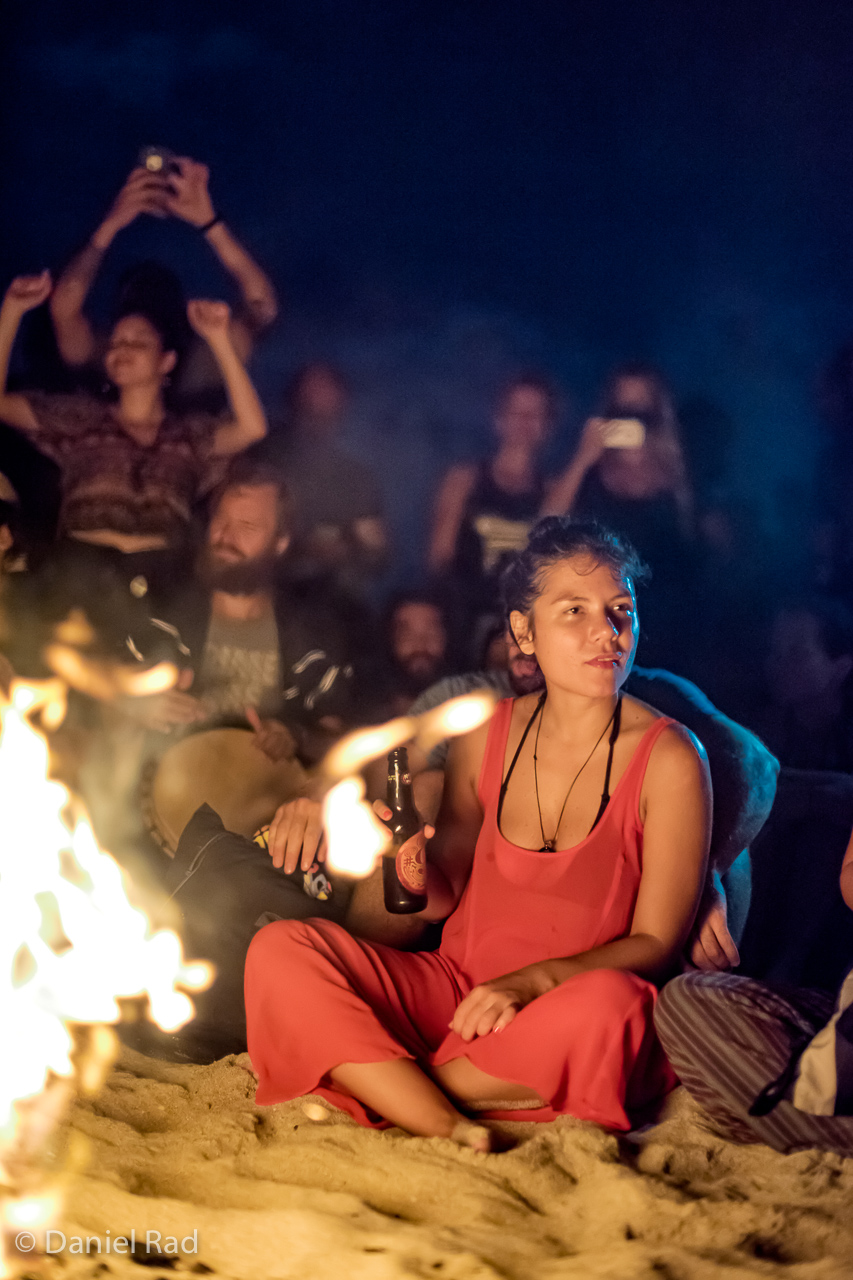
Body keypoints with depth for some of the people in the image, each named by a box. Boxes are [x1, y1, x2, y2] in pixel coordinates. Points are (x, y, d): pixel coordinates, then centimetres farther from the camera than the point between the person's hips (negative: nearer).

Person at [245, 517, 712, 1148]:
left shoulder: (669, 759, -8)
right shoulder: (485, 735, 4)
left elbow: (655, 943, -7)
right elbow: (447, 895, 12)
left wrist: (533, 981, -23)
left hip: (562, 1023, -3)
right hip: (454, 988, 4)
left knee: (607, 1003, -39)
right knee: (278, 950, -16)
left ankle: (381, 1087, -16)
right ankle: (450, 1130, -28)